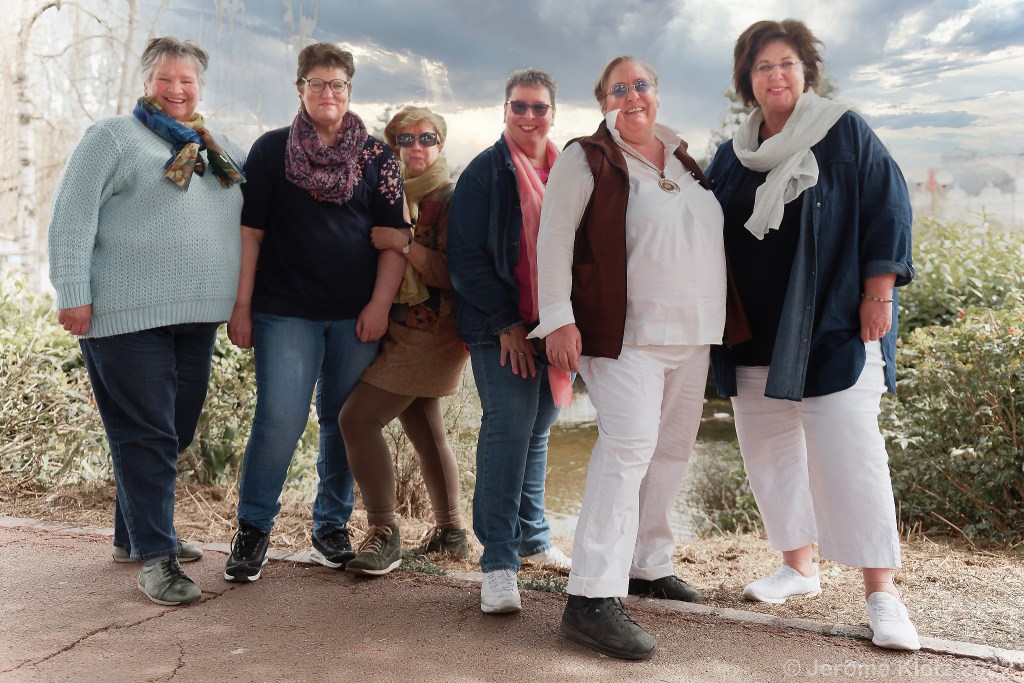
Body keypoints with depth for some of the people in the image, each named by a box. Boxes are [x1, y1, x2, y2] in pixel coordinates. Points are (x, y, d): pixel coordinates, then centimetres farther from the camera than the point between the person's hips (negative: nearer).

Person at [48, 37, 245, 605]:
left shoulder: (216, 147, 17)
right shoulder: (112, 138, 0)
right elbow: (72, 217, -7)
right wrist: (72, 292, -15)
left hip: (196, 316, 7)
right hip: (127, 315, -6)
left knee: (177, 431, 13)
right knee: (146, 434, -5)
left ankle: (133, 535, 29)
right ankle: (154, 556, 3)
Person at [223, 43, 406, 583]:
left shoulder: (375, 156, 8)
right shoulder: (272, 150, 6)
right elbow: (250, 232, 4)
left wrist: (380, 304, -5)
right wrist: (241, 306, -1)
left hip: (357, 314, 2)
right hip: (285, 312, -1)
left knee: (344, 422, 7)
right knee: (280, 420, -8)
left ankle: (332, 526, 23)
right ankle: (253, 528, 11)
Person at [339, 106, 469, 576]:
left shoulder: (451, 198, -9)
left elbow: (453, 273, -18)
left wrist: (401, 241, -20)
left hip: (429, 332, -8)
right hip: (403, 329, 8)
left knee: (358, 417, -14)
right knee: (423, 428, 13)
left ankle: (384, 535, -6)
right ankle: (451, 531, 26)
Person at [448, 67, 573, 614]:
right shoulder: (485, 172, -3)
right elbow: (466, 257, -7)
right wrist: (506, 323, -13)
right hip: (501, 328, -5)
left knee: (537, 430, 13)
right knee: (508, 426, -13)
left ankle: (531, 537, 27)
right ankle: (498, 561, -8)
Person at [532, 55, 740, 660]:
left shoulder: (685, 160, 16)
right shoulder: (587, 158, -3)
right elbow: (555, 236, -8)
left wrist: (720, 319, 22)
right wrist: (558, 317, -17)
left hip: (693, 335, 7)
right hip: (627, 333, -7)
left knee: (673, 448, 12)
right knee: (628, 445, -18)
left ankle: (648, 565, 27)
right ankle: (593, 598, -17)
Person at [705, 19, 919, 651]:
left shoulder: (844, 132, 1)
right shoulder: (733, 155, 13)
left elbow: (888, 207, -3)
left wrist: (878, 292, -10)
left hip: (834, 325, -5)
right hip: (755, 332, 5)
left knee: (847, 450, -11)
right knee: (769, 452, 8)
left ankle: (882, 593, -2)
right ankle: (799, 568, 24)